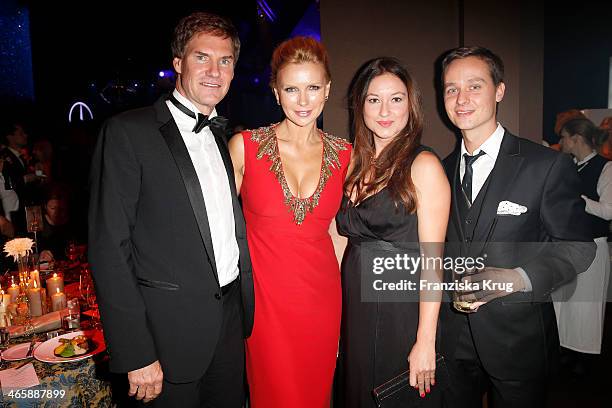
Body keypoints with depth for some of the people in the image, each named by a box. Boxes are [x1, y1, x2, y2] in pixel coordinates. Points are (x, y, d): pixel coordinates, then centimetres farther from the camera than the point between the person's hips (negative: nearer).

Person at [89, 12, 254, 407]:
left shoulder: (227, 139, 9)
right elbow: (109, 248, -13)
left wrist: (246, 310, 8)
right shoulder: (128, 132, -10)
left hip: (232, 323, 6)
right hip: (170, 330, -5)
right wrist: (136, 355, -16)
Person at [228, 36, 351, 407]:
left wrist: (336, 299, 7)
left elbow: (335, 230, 10)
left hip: (322, 302, 3)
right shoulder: (245, 146, -7)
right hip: (265, 300, -2)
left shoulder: (343, 155, 1)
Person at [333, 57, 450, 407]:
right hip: (354, 309, 6)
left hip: (403, 309, -5)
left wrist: (425, 342, -16)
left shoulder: (423, 165, -12)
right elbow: (347, 240, 9)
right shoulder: (355, 164, 6)